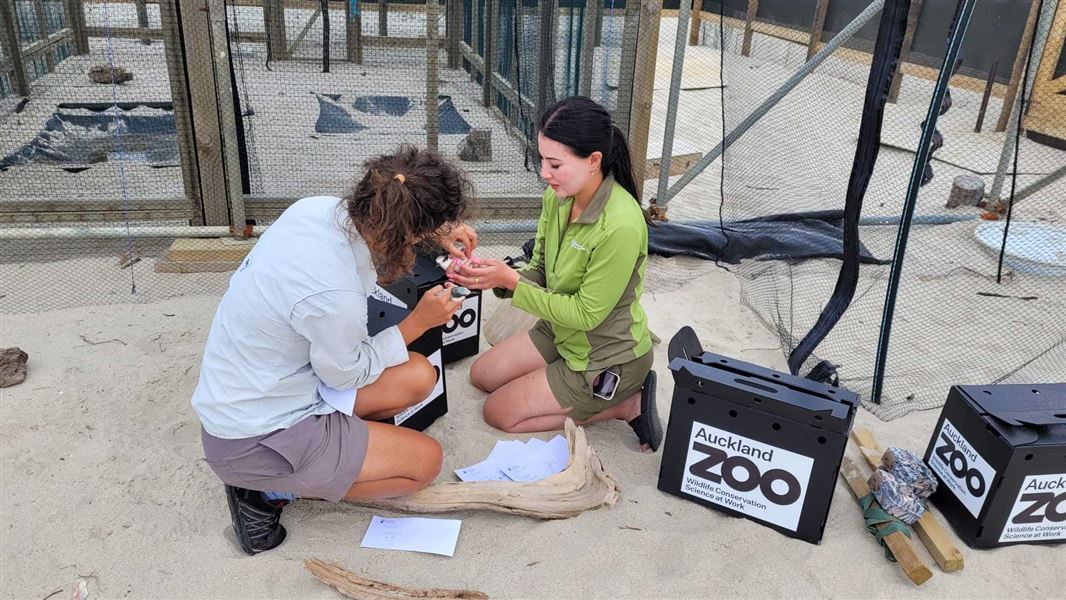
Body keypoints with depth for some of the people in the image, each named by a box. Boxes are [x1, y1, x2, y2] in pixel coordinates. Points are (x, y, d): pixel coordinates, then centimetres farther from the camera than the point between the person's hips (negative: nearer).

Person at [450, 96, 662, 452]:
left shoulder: (620, 226, -34)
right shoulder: (558, 196, -11)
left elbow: (585, 314, -26)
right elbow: (541, 272, 0)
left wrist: (511, 281, -27)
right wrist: (494, 277, -20)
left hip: (609, 358, -8)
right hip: (563, 333, 9)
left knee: (499, 413, 0)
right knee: (481, 375, 18)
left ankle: (626, 405, 3)